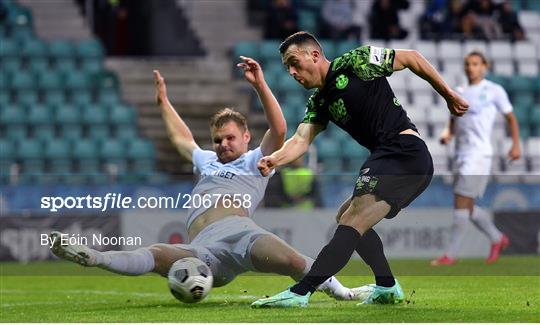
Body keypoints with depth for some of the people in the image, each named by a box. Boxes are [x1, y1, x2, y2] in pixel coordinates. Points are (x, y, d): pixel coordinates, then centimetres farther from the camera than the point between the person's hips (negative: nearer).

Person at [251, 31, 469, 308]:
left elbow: (411, 58, 3)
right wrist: (274, 160, -17)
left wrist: (448, 95, 6)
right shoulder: (318, 103, 18)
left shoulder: (355, 62, -4)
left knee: (352, 223, -18)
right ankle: (387, 288, 23)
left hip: (404, 151, -10)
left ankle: (299, 293, -27)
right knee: (346, 216, 22)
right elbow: (301, 140, 4)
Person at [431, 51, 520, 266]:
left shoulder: (494, 91, 1)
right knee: (467, 207, 8)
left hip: (479, 153, -7)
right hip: (462, 154, 7)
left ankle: (451, 254, -11)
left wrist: (516, 145, 0)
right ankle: (497, 239, 29)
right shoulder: (459, 93, 16)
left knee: (461, 202, -13)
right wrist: (447, 134, 1)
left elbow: (511, 118, 9)